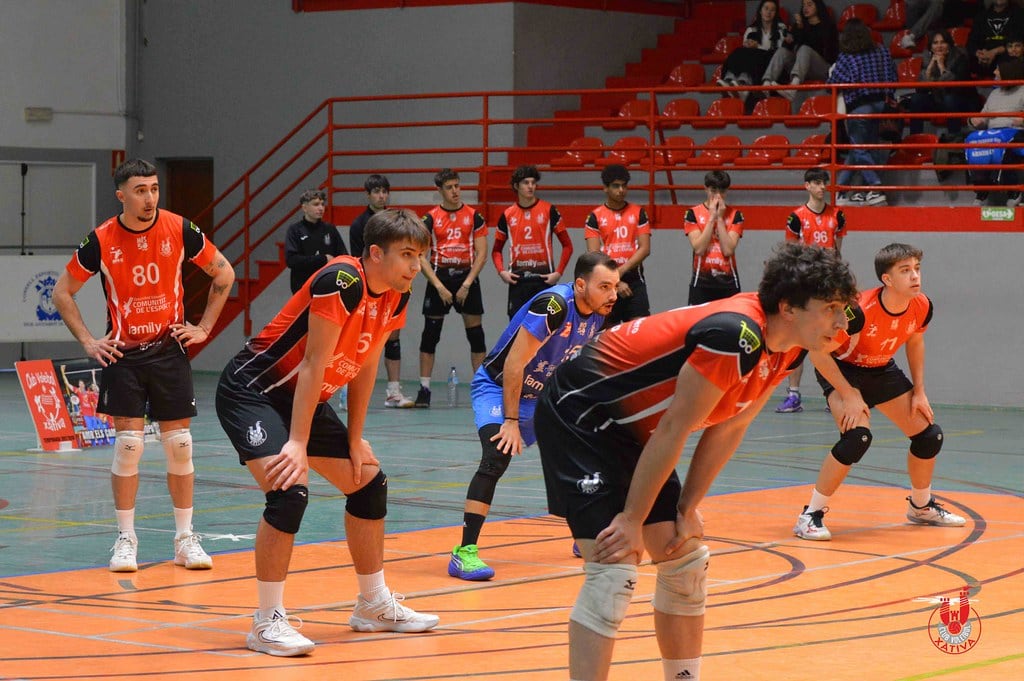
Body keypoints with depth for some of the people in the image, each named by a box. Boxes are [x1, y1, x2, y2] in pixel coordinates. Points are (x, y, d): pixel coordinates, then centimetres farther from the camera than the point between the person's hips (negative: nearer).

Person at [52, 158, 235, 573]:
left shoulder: (179, 229, -7)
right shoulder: (101, 241, -8)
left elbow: (224, 274, 6)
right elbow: (62, 293, 4)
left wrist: (204, 327, 2)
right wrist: (88, 342, -2)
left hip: (170, 350, 1)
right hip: (123, 353, -1)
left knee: (179, 443, 1)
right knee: (128, 442, -6)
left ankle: (185, 538, 10)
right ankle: (125, 540, 4)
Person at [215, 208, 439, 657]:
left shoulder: (395, 299, -1)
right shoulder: (342, 281, -27)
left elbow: (365, 367, 9)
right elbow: (314, 364, -27)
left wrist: (354, 439, 9)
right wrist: (298, 444, -28)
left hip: (305, 398, 9)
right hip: (252, 390, -9)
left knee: (368, 481, 13)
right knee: (290, 492, -26)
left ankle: (375, 604, 28)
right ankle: (267, 622, -16)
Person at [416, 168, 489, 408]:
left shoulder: (474, 216, 2)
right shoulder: (430, 218, 1)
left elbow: (482, 253, 0)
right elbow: (421, 257, -1)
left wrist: (467, 284, -8)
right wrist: (439, 287, -10)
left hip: (467, 277, 0)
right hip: (439, 277, 0)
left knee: (475, 332, 0)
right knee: (431, 332, -1)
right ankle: (424, 388, 2)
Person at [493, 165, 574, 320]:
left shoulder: (549, 211, 1)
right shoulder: (508, 215, 7)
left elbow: (567, 245, 4)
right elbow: (496, 250, 16)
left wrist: (558, 272, -6)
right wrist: (501, 271, -2)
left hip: (543, 278, -2)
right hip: (517, 279, 2)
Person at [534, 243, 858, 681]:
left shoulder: (787, 349, -1)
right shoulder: (736, 337, -30)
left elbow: (728, 429, 7)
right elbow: (673, 430, -26)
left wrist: (687, 509, 5)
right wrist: (632, 520, -20)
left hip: (631, 430, 10)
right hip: (580, 416, -10)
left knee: (687, 564, 12)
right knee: (613, 574, -18)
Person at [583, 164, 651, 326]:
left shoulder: (638, 213, 7)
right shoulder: (595, 217, 2)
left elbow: (645, 249, 0)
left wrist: (621, 271, -13)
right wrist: (615, 282, -12)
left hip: (634, 278, 0)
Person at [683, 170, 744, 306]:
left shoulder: (735, 215, 3)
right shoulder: (693, 214, 1)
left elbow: (728, 250, -9)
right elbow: (699, 248, -11)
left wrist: (720, 218, -9)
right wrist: (712, 217, -11)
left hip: (728, 281, 1)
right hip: (702, 281, -1)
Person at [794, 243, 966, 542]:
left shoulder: (922, 307, -17)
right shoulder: (859, 311, -36)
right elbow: (817, 351, -29)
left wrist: (919, 391, 3)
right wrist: (848, 395, -29)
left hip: (882, 371, 7)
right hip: (841, 370, -7)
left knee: (929, 434, 6)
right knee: (857, 436, -30)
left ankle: (921, 507, 33)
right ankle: (811, 516, -18)